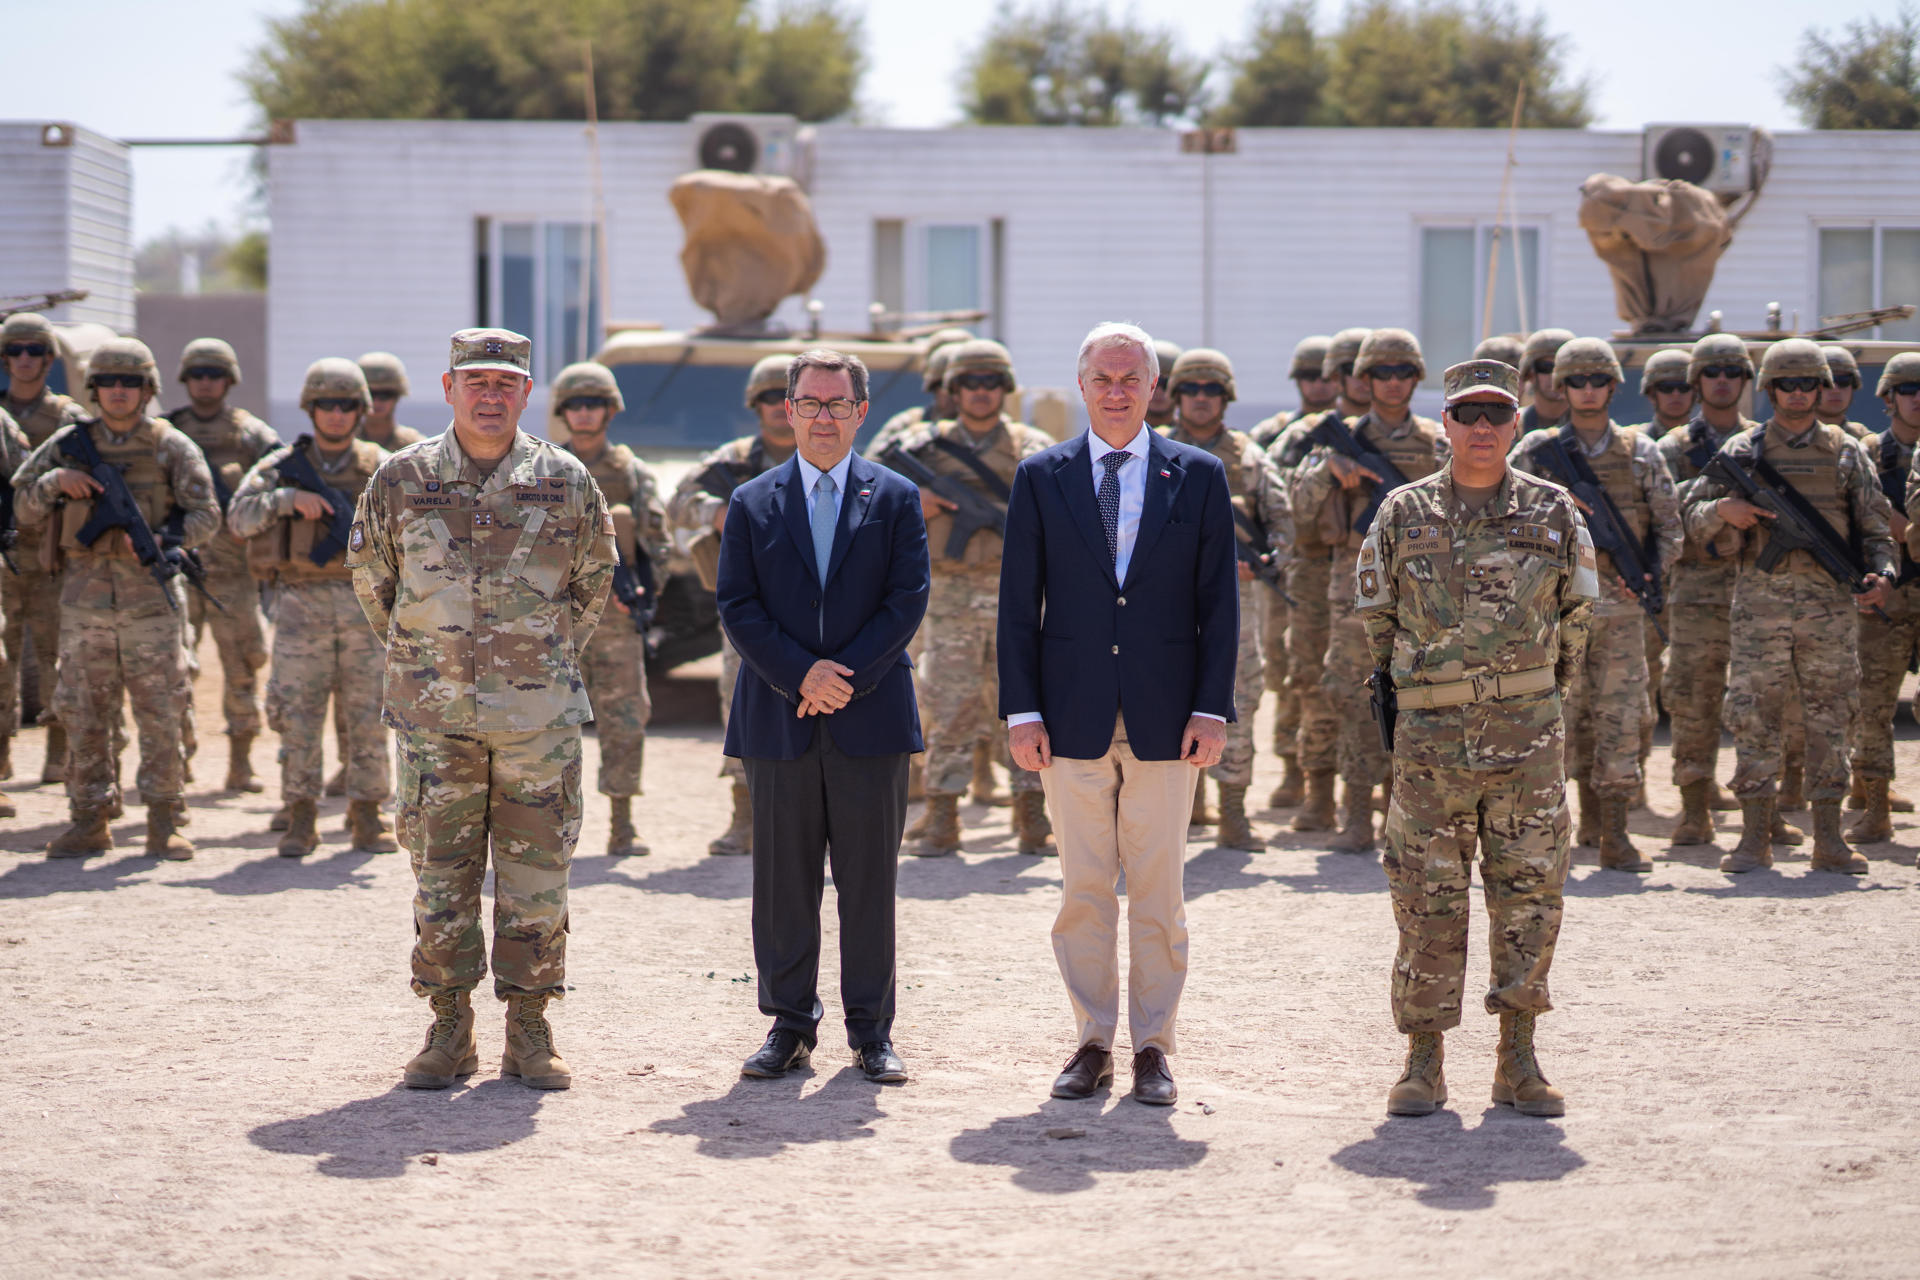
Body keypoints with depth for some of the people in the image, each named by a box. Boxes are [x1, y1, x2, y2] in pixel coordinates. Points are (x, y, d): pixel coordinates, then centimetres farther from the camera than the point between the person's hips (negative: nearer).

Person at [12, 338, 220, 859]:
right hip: (84, 599, 2)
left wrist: (158, 543, -17)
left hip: (149, 598, -2)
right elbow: (24, 506, 11)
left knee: (159, 714, -2)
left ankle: (163, 823, 6)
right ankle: (89, 823, 11)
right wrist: (57, 480, -9)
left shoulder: (172, 447, 2)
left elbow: (206, 515, -1)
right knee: (84, 716, 3)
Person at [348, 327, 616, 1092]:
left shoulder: (566, 483, 2)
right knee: (441, 877, 3)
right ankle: (449, 1032, 12)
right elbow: (370, 576, 14)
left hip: (540, 715, 0)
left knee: (536, 878, 2)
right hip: (435, 715, 0)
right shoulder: (401, 482, 1)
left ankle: (529, 1032, 11)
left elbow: (594, 581, 15)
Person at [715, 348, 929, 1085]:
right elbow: (737, 607, 1)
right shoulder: (751, 504, 8)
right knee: (783, 881, 4)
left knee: (869, 880, 3)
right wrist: (801, 675, -12)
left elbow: (907, 601, -1)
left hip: (871, 717, -1)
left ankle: (871, 1030, 10)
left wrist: (845, 676, -11)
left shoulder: (896, 500, 6)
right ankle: (789, 1025, 13)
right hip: (777, 719, 1)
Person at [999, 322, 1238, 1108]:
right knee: (1083, 890, 4)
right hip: (1073, 717, 1)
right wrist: (1020, 710, -3)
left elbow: (1218, 602, 3)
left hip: (1164, 718, 0)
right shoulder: (1041, 477, 5)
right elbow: (1018, 603, 4)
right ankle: (1092, 1042, 13)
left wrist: (1212, 709, -5)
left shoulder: (1198, 476, 4)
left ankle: (1152, 1048, 10)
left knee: (1158, 892, 3)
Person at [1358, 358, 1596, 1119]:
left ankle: (1518, 1061, 10)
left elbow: (1577, 610, 15)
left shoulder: (1553, 513, 5)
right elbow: (1374, 615, 13)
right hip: (1430, 739, -1)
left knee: (1529, 892, 1)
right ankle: (1424, 1061, 8)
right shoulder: (1402, 515, 4)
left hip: (1527, 734, 1)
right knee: (1427, 899, 1)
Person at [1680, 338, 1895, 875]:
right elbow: (1694, 517, 7)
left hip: (1830, 603, 1)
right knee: (1754, 716, -2)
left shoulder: (1846, 452, 9)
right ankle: (1755, 839, 4)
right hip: (1761, 602, -1)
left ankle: (1829, 840, 8)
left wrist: (1881, 572, -9)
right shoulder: (1742, 451, 7)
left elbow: (1875, 526, 9)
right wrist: (1723, 510, -15)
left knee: (1830, 717, 2)